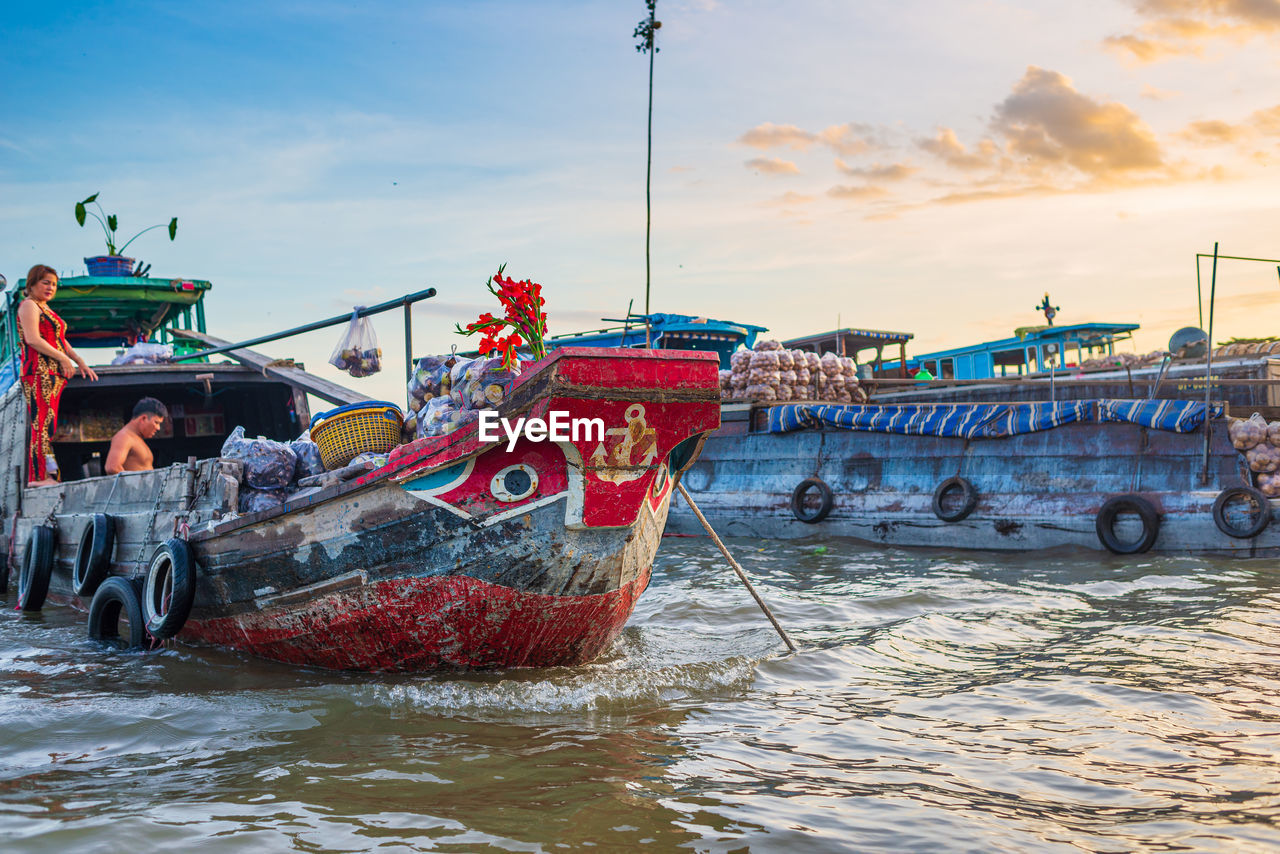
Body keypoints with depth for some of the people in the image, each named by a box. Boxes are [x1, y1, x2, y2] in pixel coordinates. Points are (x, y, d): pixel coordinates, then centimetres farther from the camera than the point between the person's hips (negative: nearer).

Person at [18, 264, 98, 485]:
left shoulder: (45, 309, 26)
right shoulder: (29, 305, -4)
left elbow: (60, 340, 27)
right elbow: (32, 339, -15)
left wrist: (80, 363, 17)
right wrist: (63, 358, -14)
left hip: (53, 374, 10)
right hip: (39, 372, -10)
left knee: (49, 425, 4)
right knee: (43, 423, -15)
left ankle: (43, 475, 1)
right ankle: (39, 476, -18)